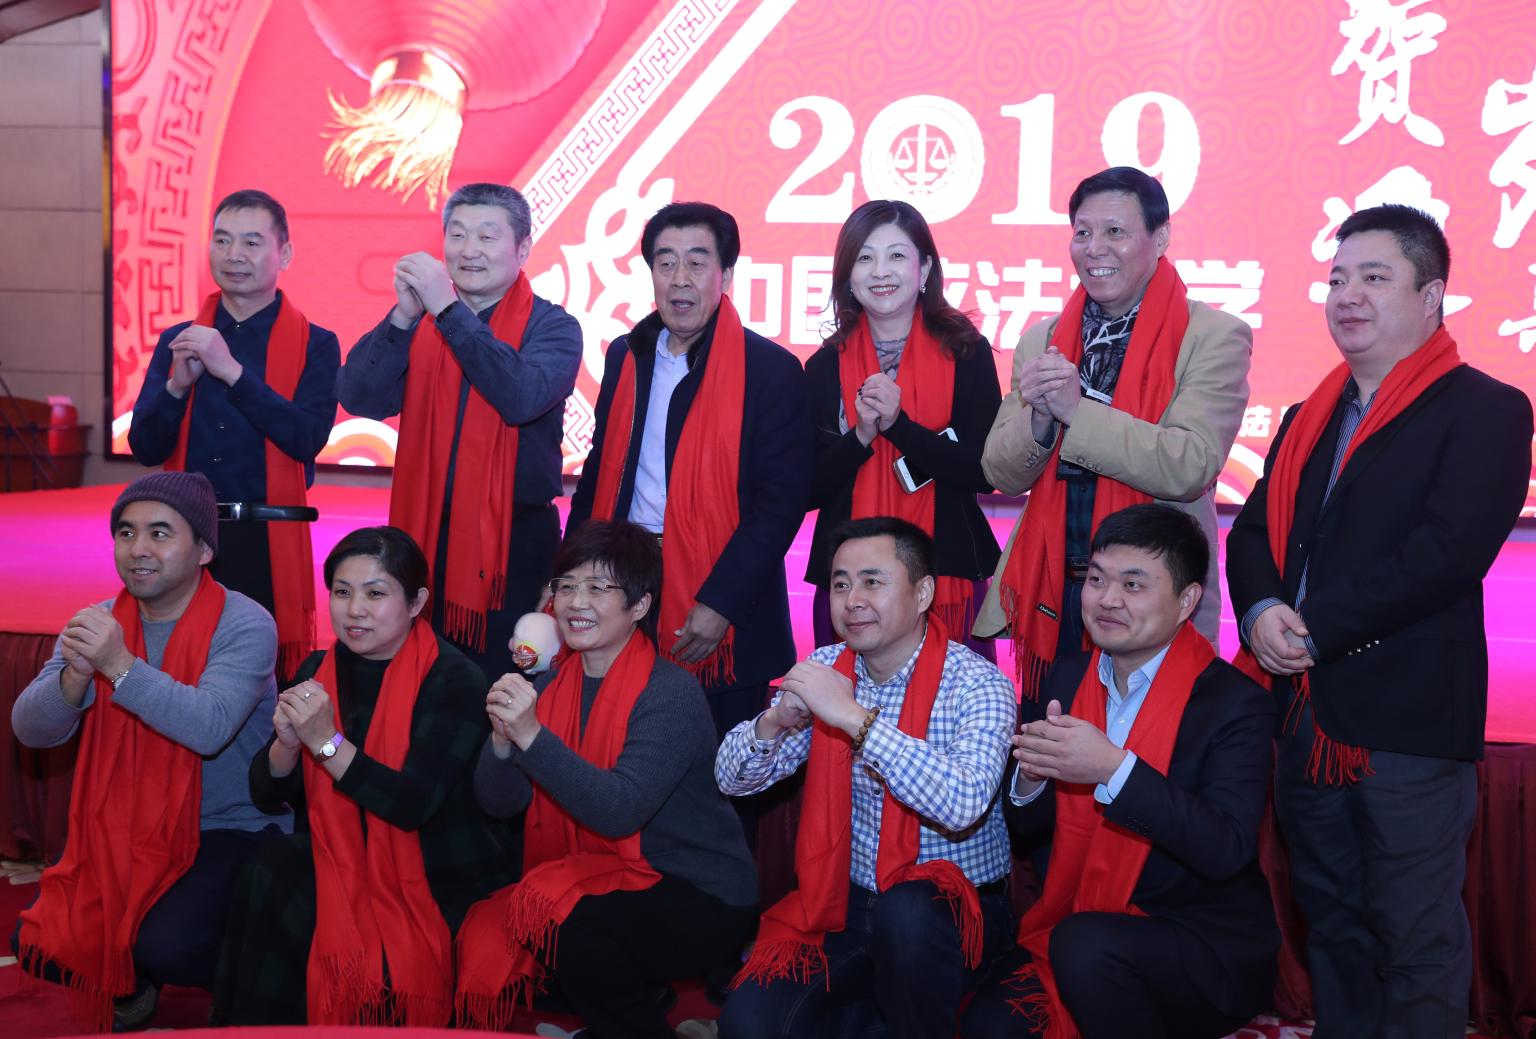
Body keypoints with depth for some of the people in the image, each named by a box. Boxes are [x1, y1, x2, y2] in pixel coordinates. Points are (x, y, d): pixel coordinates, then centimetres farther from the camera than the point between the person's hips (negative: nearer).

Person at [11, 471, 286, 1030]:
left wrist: (119, 665, -38)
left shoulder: (244, 625, -16)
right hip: (123, 827, 6)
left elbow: (209, 727, -31)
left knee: (166, 948, -24)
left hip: (230, 831, -5)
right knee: (39, 946, -7)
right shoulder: (97, 624, 1)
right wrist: (76, 675, -28)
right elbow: (30, 729, -7)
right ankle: (129, 988, 25)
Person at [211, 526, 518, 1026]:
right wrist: (287, 742, -18)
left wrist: (326, 741, -26)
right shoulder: (319, 670, 4)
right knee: (271, 873, -24)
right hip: (340, 867, 5)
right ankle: (243, 1022, -3)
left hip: (439, 880, -5)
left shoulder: (454, 680, -13)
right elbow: (266, 795, 3)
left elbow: (413, 804, -23)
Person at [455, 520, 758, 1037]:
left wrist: (532, 736, -31)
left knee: (552, 910, -28)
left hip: (701, 901, -6)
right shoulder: (552, 685, 4)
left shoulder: (671, 693, -15)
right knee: (484, 935, -16)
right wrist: (503, 738, -21)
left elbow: (620, 811, -25)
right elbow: (498, 802, -1)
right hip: (598, 883, 6)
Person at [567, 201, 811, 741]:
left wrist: (721, 603, -18)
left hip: (719, 619, -4)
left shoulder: (771, 369, -8)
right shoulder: (627, 356, 9)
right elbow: (601, 470, 15)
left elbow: (781, 499, -12)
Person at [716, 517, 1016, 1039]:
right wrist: (774, 721, -18)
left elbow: (964, 805, -33)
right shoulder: (826, 669, 2)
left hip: (953, 912, -4)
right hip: (845, 903, 4)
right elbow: (731, 778, 3)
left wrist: (855, 717, -32)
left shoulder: (976, 685, -14)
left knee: (906, 912, -36)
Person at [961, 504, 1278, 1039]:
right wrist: (1031, 777, -15)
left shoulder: (1235, 703, -12)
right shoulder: (1067, 683, 4)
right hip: (1078, 925, 5)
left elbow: (1228, 850, -24)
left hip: (1211, 950, -4)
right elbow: (1025, 825, 8)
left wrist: (1114, 767, -33)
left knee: (1085, 945, -32)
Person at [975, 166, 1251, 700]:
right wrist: (1039, 416, -15)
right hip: (1048, 596, 4)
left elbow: (1191, 467, -18)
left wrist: (1077, 409, -21)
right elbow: (1002, 473, 5)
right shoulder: (1043, 340, 9)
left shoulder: (1216, 337, -5)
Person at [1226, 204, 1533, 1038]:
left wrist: (1315, 627, -18)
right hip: (1308, 711, 7)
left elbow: (1450, 550, -18)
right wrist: (1262, 610, -10)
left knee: (1417, 938, 3)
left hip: (1409, 717, -6)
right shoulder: (1308, 420, 16)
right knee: (1331, 923, 17)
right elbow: (1251, 531, 11)